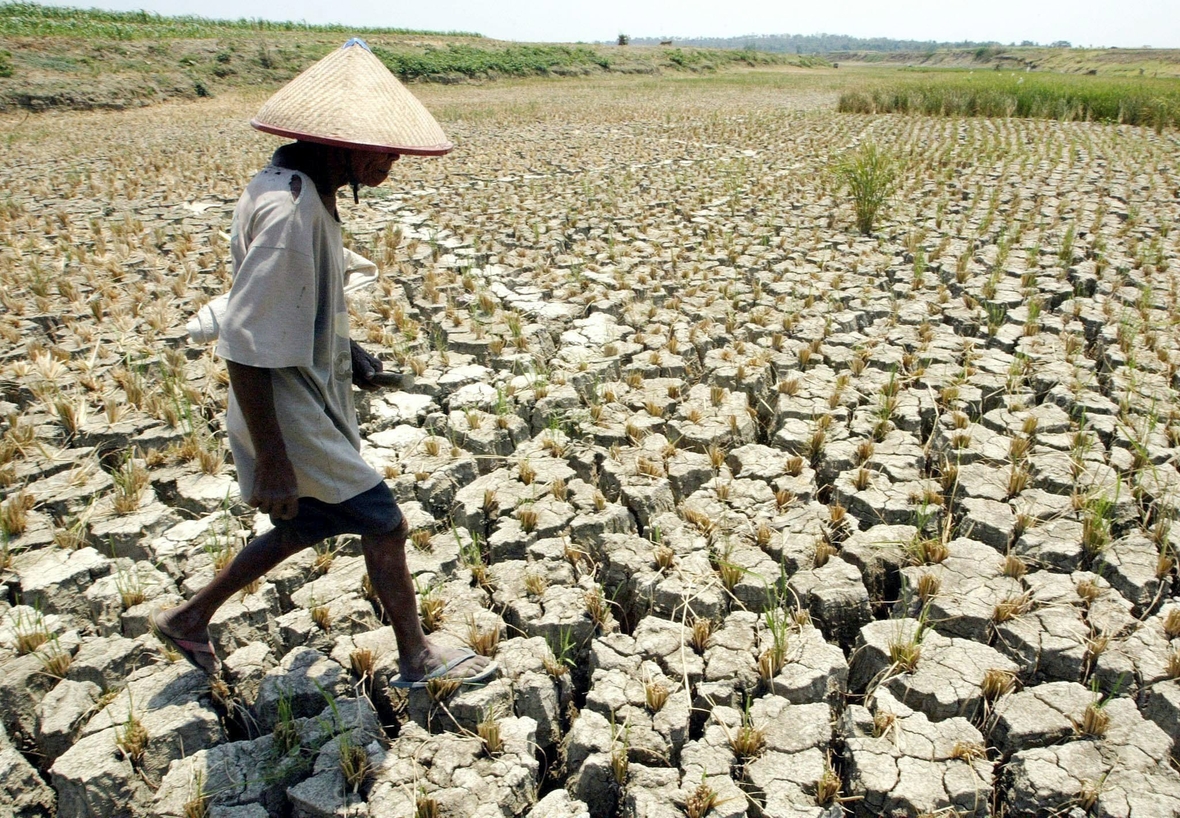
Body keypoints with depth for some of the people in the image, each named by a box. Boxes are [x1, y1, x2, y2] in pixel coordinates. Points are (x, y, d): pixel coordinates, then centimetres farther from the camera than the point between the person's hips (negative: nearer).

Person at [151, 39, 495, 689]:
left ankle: (188, 621, 41)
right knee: (383, 523, 5)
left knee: (305, 528, 24)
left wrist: (344, 350, 9)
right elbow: (245, 345, -28)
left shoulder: (306, 189, 4)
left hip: (314, 401, 10)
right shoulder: (288, 211, -28)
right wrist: (270, 459, -24)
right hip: (293, 421, -10)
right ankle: (417, 659, 27)